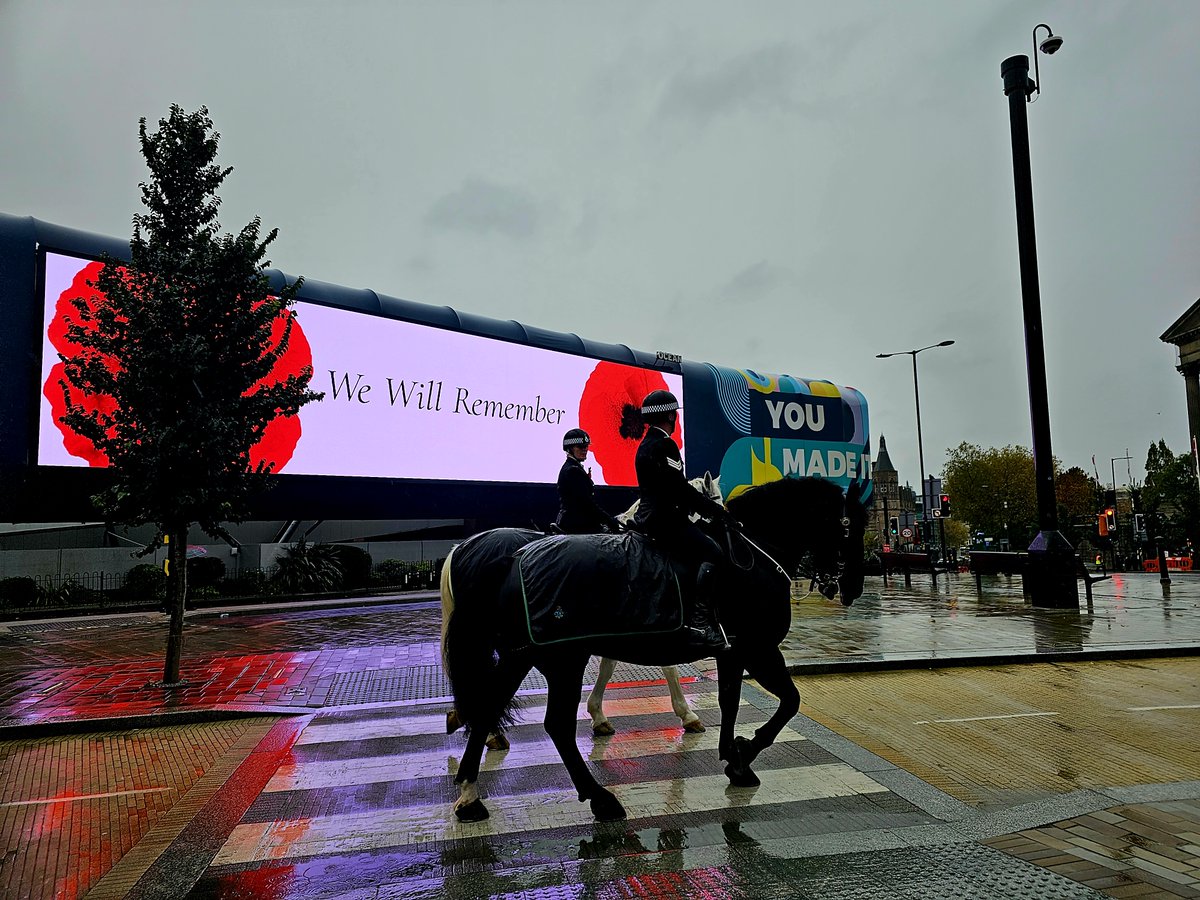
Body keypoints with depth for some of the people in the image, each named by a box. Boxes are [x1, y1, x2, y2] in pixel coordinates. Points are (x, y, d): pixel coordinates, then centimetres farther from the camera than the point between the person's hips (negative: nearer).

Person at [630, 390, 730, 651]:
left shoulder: (647, 444, 19)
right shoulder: (664, 445, -12)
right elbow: (681, 490, -18)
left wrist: (710, 507, 22)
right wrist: (717, 510, -11)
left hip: (651, 516, 11)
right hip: (664, 519, -11)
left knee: (707, 551, 15)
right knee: (712, 553, -19)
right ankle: (700, 621, -26)